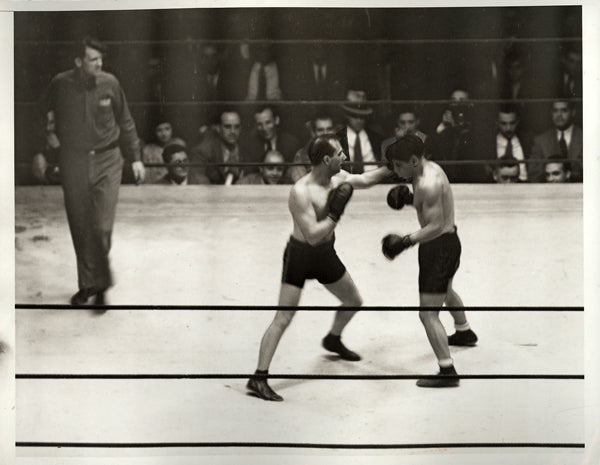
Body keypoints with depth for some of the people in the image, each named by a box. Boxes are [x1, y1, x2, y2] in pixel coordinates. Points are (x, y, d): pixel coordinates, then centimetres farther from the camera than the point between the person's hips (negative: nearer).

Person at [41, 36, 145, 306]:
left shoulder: (109, 83, -3)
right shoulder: (60, 84, -5)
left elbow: (125, 122, 8)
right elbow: (44, 118, 10)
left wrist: (135, 157, 7)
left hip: (107, 162, -1)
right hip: (73, 162, 1)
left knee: (102, 228, -9)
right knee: (80, 229, 6)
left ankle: (101, 285, 7)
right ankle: (87, 285, 20)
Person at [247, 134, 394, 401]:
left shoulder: (338, 178, -5)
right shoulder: (301, 192, -29)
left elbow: (365, 180, 17)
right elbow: (313, 235, -32)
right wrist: (335, 213, -27)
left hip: (326, 254, 8)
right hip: (300, 256, -8)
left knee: (354, 301, 22)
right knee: (283, 319, -11)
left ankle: (333, 340, 50)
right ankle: (259, 378, -9)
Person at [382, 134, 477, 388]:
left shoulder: (428, 184, -27)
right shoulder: (431, 168, 4)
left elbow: (435, 226, -29)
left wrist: (407, 241, -37)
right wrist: (408, 198, 1)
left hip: (439, 246, -11)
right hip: (450, 240, 11)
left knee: (428, 314, -10)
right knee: (445, 290, 37)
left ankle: (447, 372, -10)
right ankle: (464, 332, 61)